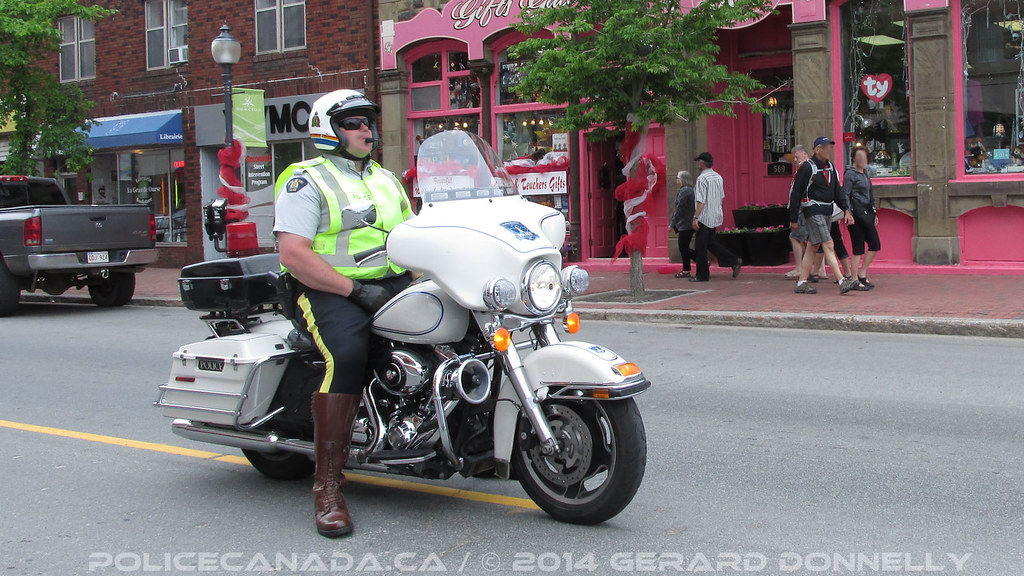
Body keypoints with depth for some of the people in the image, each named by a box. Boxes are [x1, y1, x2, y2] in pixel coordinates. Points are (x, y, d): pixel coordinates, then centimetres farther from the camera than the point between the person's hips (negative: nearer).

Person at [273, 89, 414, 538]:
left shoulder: (386, 180, 23)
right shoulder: (307, 181, -1)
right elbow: (293, 253, -13)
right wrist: (355, 290, -19)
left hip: (394, 284, 7)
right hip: (332, 290, -7)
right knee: (347, 355, -34)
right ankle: (328, 484, -29)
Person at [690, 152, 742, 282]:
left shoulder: (702, 178, -16)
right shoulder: (718, 177, 10)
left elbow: (701, 201, -21)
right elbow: (722, 197, 17)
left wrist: (695, 217, -20)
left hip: (705, 217, -8)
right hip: (716, 216, 8)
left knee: (700, 246, 1)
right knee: (710, 242, 19)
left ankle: (702, 275, 5)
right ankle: (734, 261, 10)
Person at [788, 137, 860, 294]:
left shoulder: (830, 167, 13)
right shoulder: (807, 168, -11)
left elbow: (837, 190, 19)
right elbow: (795, 194, -10)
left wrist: (846, 210, 7)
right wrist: (793, 219, -10)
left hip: (827, 211, 8)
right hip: (813, 211, -8)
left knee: (812, 247, 9)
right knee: (828, 245, -13)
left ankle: (801, 283, 14)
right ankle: (842, 282, -17)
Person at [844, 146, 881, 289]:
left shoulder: (864, 173, 18)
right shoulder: (850, 173, -7)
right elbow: (845, 195, -12)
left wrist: (874, 213, 22)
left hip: (866, 213, 9)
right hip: (856, 214, -9)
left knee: (875, 245, 7)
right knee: (858, 249, -6)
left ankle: (862, 275, 16)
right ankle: (855, 280, 1)